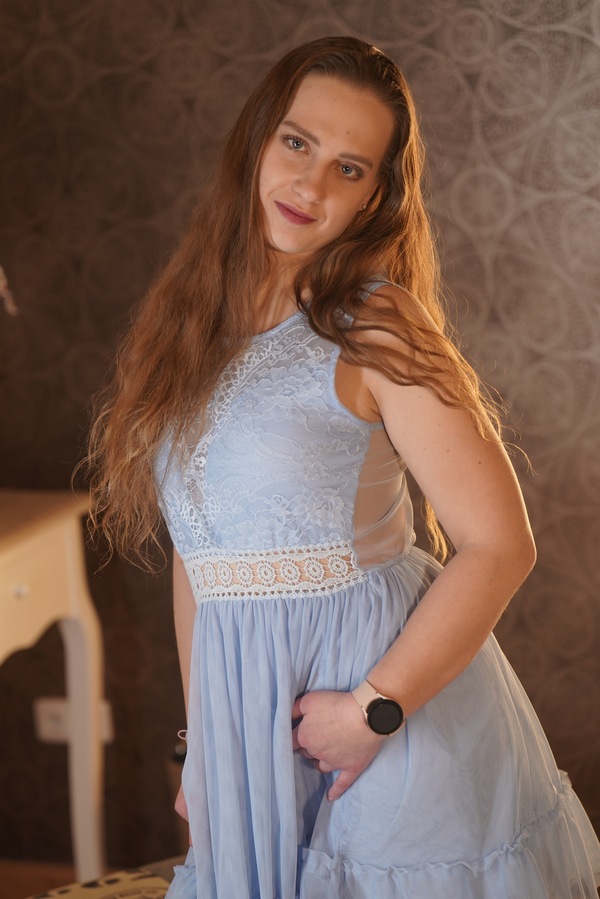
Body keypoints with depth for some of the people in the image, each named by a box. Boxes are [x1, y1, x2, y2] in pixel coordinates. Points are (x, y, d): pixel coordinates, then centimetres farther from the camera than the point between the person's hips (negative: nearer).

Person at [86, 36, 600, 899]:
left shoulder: (376, 329, -12)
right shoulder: (192, 324, 6)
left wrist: (373, 709, -19)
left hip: (397, 696, -5)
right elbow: (200, 551, 11)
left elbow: (499, 545, -16)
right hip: (248, 709, 5)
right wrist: (201, 738, 12)